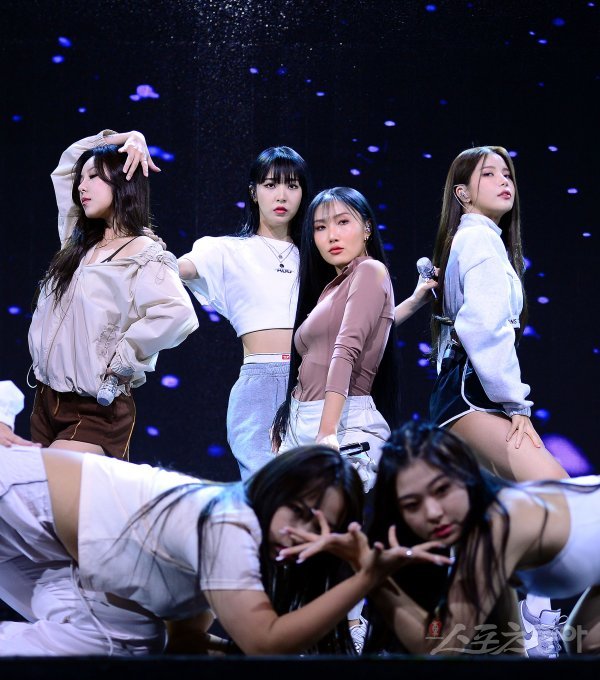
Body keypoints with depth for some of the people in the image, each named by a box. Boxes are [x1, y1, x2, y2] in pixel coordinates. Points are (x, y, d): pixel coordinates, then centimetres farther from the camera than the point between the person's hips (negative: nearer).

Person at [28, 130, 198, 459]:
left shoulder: (143, 256, -12)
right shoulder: (80, 242, 12)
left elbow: (178, 315, -30)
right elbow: (67, 165, 23)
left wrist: (117, 361, -21)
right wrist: (122, 137, 11)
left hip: (97, 411, -8)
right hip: (46, 402, 8)